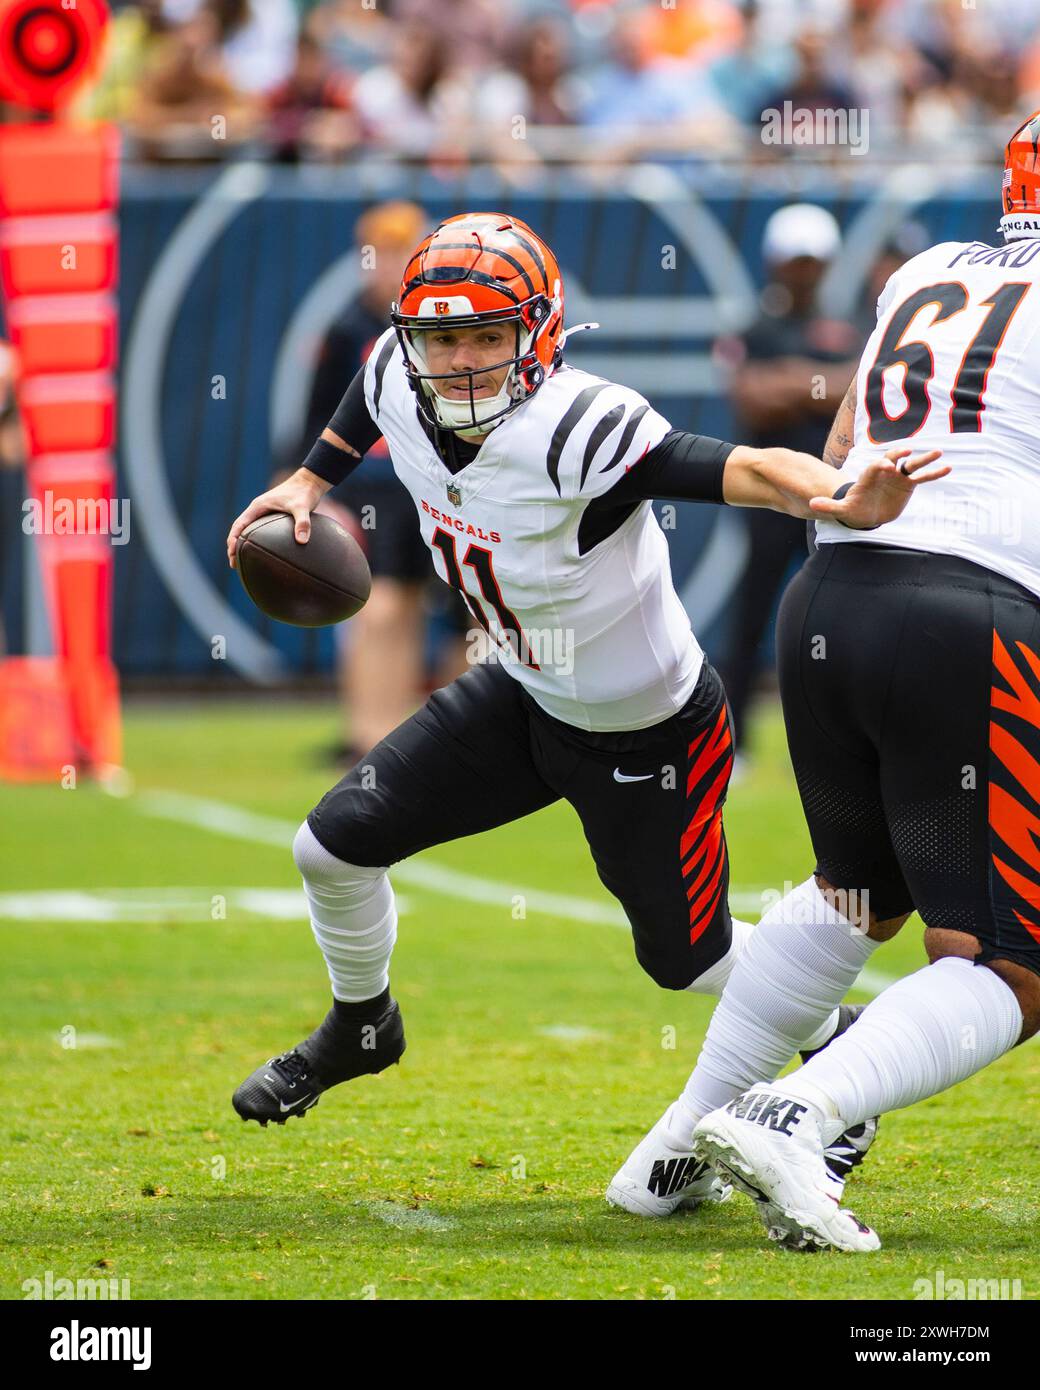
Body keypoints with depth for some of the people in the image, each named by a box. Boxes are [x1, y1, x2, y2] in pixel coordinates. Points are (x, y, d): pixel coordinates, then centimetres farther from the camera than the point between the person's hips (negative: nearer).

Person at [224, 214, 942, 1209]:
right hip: (523, 698, 6)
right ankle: (361, 1026, 35)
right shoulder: (399, 380, -16)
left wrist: (846, 504, -64)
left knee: (687, 959, 12)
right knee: (335, 846, 5)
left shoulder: (573, 430, -37)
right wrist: (310, 479, 8)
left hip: (649, 737, -6)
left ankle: (836, 1043, 43)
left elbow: (744, 470, -46)